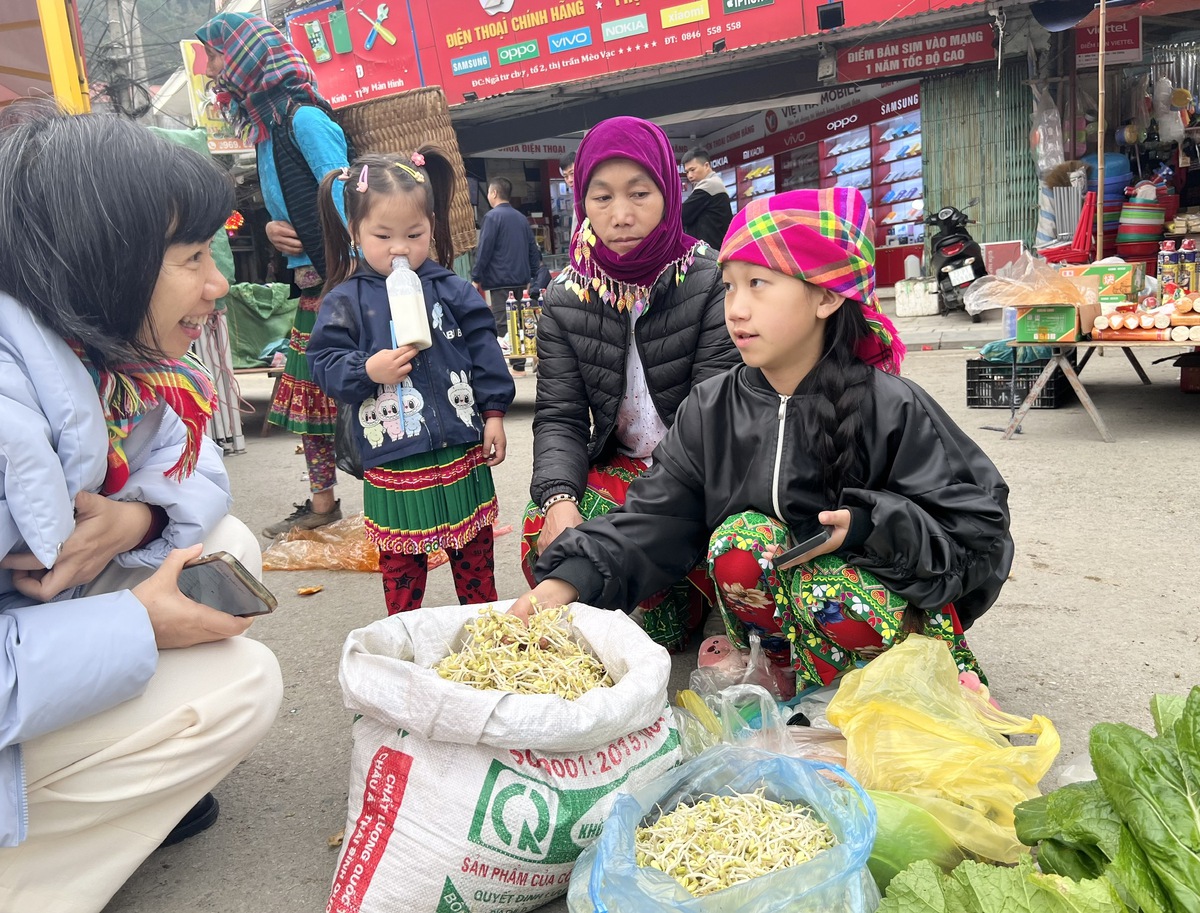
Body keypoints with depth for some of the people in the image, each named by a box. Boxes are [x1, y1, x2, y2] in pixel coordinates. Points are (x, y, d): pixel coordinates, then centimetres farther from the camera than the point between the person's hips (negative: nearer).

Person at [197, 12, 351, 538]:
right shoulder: (267, 128, 16)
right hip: (311, 285, 9)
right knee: (305, 392, 14)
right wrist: (273, 229, 1)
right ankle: (321, 504, 27)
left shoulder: (305, 118, -11)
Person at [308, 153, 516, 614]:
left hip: (462, 452, 2)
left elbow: (483, 349, 5)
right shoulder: (346, 301, -3)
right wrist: (367, 371, -21)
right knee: (400, 564, 13)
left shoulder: (450, 289, 2)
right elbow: (324, 362, -3)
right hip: (393, 464, -2)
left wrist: (494, 412, 2)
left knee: (475, 552, 17)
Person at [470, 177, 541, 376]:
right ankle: (519, 364, 12)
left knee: (502, 325, -6)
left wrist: (476, 278, -6)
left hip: (500, 280, -7)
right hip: (521, 279, 7)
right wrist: (531, 277, 18)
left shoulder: (492, 217, -7)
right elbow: (533, 249, 13)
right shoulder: (521, 218, 13)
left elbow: (484, 250, -10)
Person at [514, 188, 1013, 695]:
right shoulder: (709, 410, -3)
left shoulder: (893, 409, -13)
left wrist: (869, 527, -27)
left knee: (834, 598, -34)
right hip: (776, 613, 3)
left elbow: (979, 531, -11)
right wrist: (566, 581, -24)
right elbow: (655, 521, -9)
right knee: (740, 536, -27)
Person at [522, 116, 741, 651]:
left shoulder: (711, 281, -11)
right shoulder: (565, 301, -1)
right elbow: (559, 418, -4)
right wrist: (560, 498, -24)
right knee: (542, 534, -24)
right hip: (616, 467, 3)